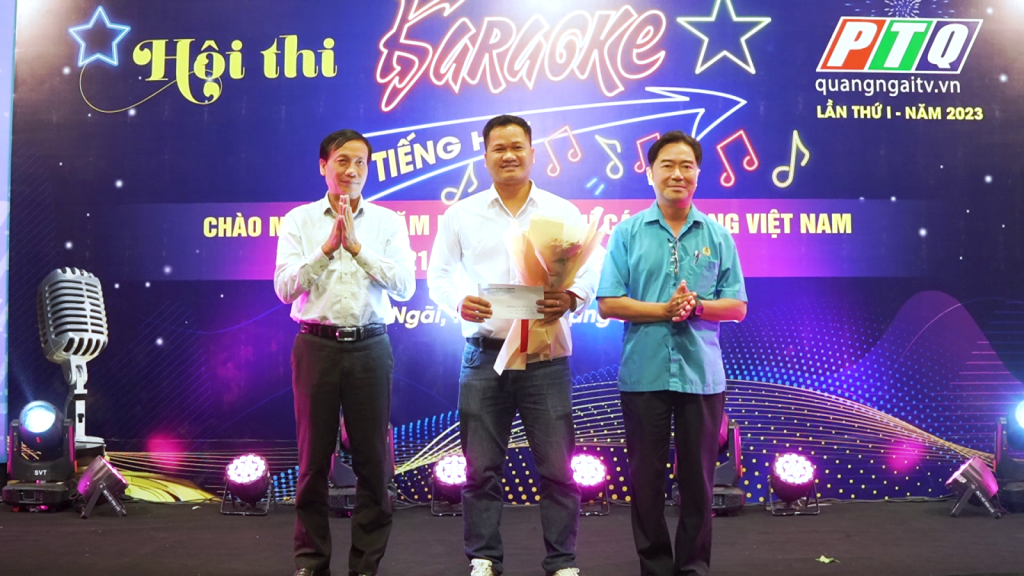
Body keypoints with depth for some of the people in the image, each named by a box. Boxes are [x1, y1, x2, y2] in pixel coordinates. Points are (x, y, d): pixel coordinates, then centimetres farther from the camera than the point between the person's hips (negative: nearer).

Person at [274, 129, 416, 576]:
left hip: (370, 346, 0)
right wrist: (327, 248, -13)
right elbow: (285, 288, -3)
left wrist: (356, 246, -11)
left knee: (372, 458, 4)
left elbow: (405, 287, -4)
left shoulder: (388, 222, 6)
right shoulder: (299, 220, 6)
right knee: (313, 457, 7)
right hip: (317, 346, 0)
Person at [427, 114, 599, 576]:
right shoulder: (461, 214, 8)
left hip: (545, 354, -1)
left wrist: (570, 298, -19)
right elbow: (438, 274, 8)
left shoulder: (563, 212, 6)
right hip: (484, 353, 1)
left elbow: (590, 272, 3)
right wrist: (458, 301, -13)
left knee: (556, 465, 3)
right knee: (481, 466, 7)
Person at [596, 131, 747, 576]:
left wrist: (695, 306, -15)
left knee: (697, 477, 9)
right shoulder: (627, 233, 1)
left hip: (702, 374, 1)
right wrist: (663, 310, -17)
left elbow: (737, 307, 3)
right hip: (643, 374, -1)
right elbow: (608, 304, -5)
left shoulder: (717, 235, 5)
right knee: (646, 476, 8)